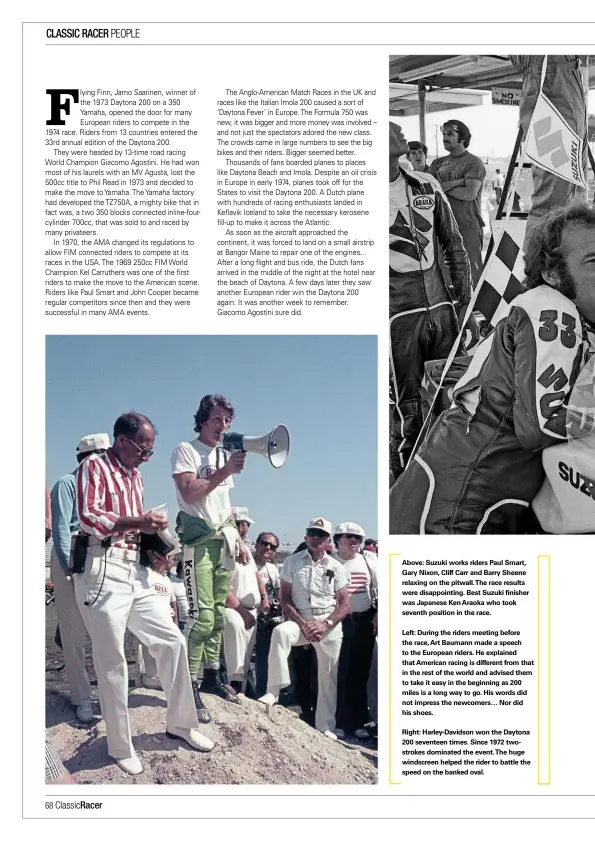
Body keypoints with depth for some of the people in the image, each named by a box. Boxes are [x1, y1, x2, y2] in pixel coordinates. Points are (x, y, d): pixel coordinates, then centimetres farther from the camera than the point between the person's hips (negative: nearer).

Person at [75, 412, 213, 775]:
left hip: (138, 570, 8)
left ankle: (181, 723, 23)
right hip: (105, 571, -8)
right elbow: (88, 518, -15)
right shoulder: (94, 466, -3)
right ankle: (121, 746, 10)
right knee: (112, 661, -1)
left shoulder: (135, 475, 21)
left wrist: (152, 552, 10)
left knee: (172, 641, 7)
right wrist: (137, 522, -22)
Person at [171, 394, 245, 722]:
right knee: (202, 615, -14)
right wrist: (225, 471, -19)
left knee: (218, 613, 8)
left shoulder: (225, 455, 19)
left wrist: (236, 535, 17)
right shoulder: (185, 451, -2)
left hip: (224, 540, 7)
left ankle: (211, 675, 18)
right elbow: (189, 493, -15)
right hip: (199, 541, -7)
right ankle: (190, 688, -10)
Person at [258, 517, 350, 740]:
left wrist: (325, 624, -13)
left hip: (329, 624, 1)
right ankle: (274, 690, -31)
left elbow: (344, 604, 2)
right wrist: (302, 624, -14)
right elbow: (285, 598, -1)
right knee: (280, 632, -33)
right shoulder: (292, 562, 3)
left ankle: (325, 727, 17)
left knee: (328, 677, 4)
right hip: (300, 619, -1)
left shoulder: (335, 567, 5)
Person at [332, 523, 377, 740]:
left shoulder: (368, 560, 9)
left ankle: (358, 722, 17)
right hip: (338, 621, -3)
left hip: (364, 621, 3)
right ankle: (339, 722, 5)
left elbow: (380, 589, 11)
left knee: (361, 673, 8)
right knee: (339, 673, -3)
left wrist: (378, 614, 1)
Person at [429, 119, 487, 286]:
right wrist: (458, 181, -7)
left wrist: (443, 186, -2)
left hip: (468, 227, -5)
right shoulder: (437, 164, 17)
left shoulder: (473, 162, 0)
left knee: (472, 273, -5)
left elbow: (470, 193, -12)